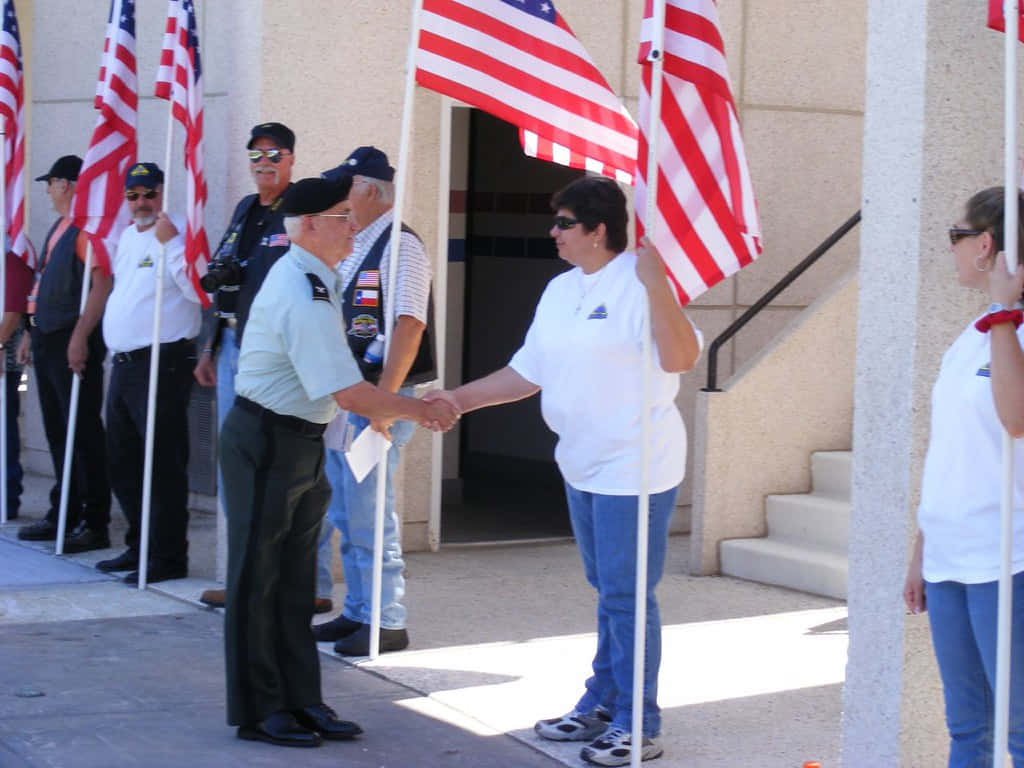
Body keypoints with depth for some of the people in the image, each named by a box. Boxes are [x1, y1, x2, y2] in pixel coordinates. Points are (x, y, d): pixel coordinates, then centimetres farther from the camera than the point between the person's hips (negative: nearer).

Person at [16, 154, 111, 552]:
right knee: (57, 431, 13)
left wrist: (80, 338, -25)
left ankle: (95, 524, -5)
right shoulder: (59, 228, 18)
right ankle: (62, 515, 21)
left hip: (73, 343, -10)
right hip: (48, 340, 10)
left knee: (82, 431, -8)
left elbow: (102, 285, -21)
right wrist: (34, 333, 22)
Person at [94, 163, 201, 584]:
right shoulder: (127, 237, 17)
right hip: (123, 362, 9)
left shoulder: (178, 232, -9)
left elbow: (198, 290, -22)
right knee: (122, 463, 16)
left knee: (163, 465, -6)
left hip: (162, 363, -9)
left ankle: (168, 557, 0)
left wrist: (170, 242, -24)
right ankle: (139, 547, 27)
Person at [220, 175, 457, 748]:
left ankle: (301, 701, 22)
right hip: (267, 443, -10)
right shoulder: (303, 300, -25)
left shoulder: (308, 277, 8)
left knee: (295, 580, 14)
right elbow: (350, 394, -28)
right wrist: (421, 411, -16)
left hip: (301, 442, 10)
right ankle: (258, 711, 10)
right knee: (258, 579, 1)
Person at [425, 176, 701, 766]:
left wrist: (657, 285, -38)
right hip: (583, 468, 9)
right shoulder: (560, 291, 10)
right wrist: (458, 400, 8)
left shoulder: (636, 285, -16)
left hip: (635, 468, -9)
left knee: (626, 596, -4)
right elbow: (527, 373, 15)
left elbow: (682, 358, -29)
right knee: (607, 593, 19)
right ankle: (603, 704, 30)